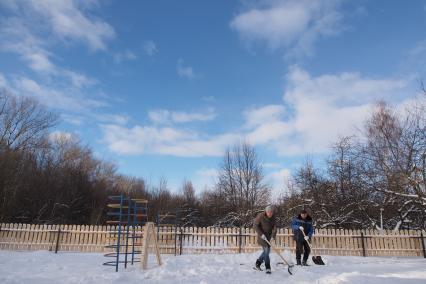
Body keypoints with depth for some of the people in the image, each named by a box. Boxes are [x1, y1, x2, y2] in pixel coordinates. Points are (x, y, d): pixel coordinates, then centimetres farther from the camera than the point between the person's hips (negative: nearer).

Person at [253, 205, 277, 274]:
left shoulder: (273, 217, -2)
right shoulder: (260, 216, -18)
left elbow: (274, 226, -3)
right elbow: (255, 225, -15)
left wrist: (273, 236, -16)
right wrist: (261, 234, -21)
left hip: (269, 236, 6)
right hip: (262, 236, -6)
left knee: (267, 251, 14)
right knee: (266, 250, -11)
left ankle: (258, 263, 32)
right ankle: (268, 268, -1)